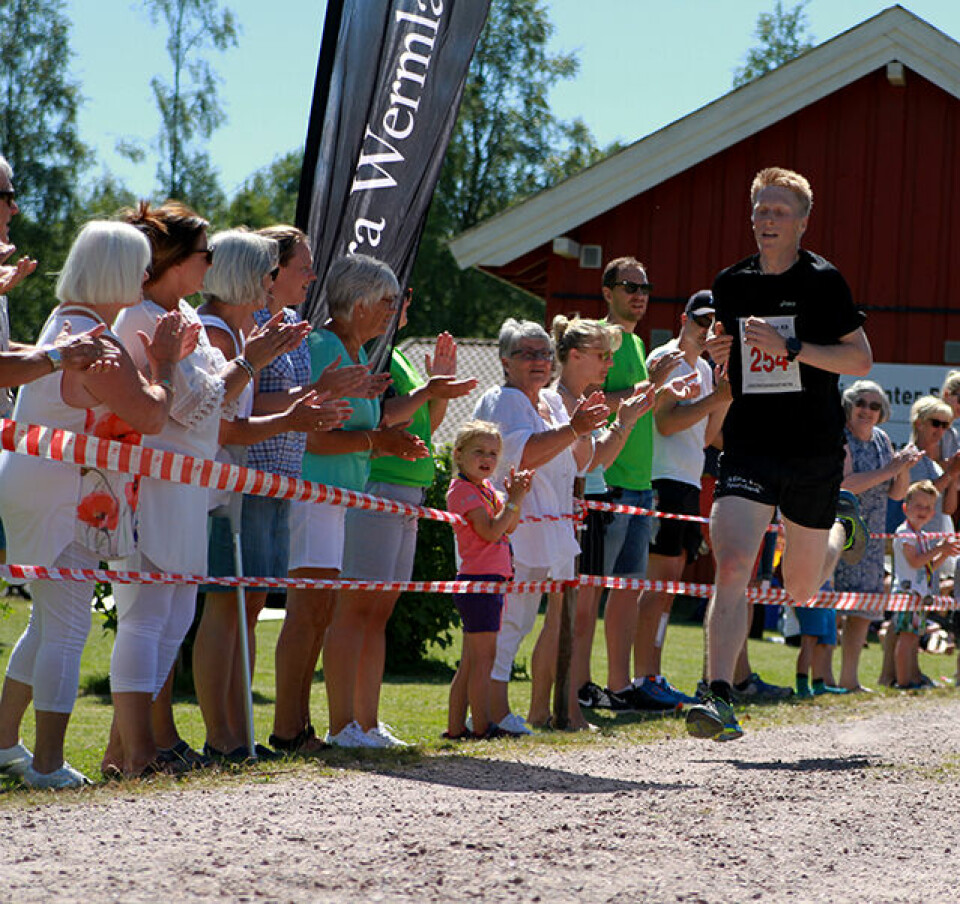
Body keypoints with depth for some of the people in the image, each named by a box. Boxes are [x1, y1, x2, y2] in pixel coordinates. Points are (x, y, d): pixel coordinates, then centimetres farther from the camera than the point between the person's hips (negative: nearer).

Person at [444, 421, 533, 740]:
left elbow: (508, 527, 13)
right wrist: (514, 499, -16)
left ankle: (455, 727, 12)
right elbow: (491, 531, -19)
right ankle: (481, 727, -8)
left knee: (470, 662, 10)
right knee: (483, 658, -9)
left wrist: (515, 497, 0)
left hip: (490, 581, 10)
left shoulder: (486, 489, 17)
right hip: (478, 581, -10)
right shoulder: (462, 490, -10)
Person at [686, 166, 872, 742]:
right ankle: (720, 701, -23)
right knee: (731, 567, -20)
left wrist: (789, 347, -17)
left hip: (815, 450, -2)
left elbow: (861, 360, -7)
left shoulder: (823, 280, -4)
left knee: (801, 590, 14)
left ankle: (840, 533, 48)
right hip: (748, 446, 2)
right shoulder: (730, 284, 7)